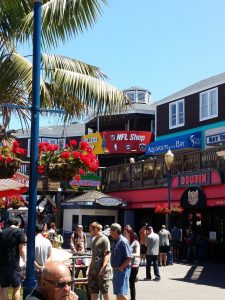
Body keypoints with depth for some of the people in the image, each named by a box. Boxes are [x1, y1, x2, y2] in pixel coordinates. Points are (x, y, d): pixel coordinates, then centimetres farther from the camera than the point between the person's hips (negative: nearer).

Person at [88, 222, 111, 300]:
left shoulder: (104, 239, -10)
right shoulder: (94, 240, 15)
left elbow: (107, 255, -16)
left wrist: (103, 268, -24)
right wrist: (90, 266, 19)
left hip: (102, 270, -8)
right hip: (93, 270, 8)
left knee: (104, 291, 1)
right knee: (92, 290, 9)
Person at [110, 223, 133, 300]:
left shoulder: (123, 241, -18)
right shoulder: (115, 241, 11)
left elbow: (129, 257, -22)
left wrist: (121, 267, -19)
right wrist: (114, 267, 11)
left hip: (122, 270, -9)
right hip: (116, 270, 9)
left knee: (121, 293, -10)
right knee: (117, 293, 15)